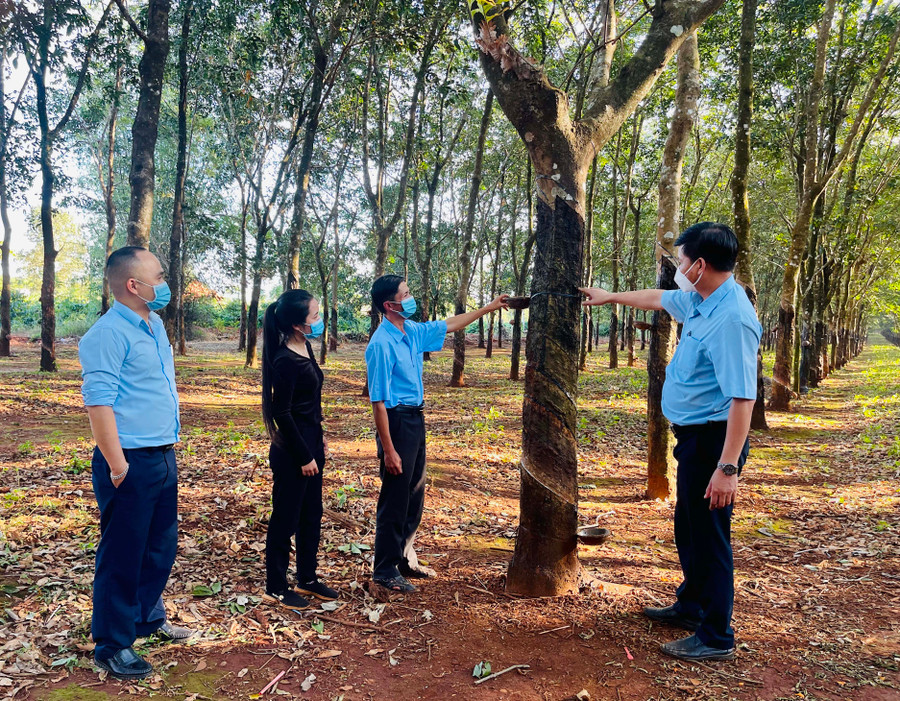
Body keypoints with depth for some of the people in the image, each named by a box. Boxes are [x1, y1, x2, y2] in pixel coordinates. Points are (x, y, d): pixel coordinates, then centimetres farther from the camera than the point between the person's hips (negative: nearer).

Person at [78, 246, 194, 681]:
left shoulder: (154, 325, 12)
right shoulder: (108, 333, -16)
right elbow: (98, 402, -20)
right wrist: (117, 466, -21)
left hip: (163, 457, 9)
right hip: (131, 463, -9)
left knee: (161, 546, 20)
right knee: (122, 556, 3)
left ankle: (148, 618, 39)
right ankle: (112, 646, 19)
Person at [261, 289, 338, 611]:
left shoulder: (305, 348, 5)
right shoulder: (286, 360, -22)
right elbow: (282, 412, -20)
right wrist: (303, 456, -16)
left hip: (311, 442, 9)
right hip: (292, 450, -9)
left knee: (312, 514, 18)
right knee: (285, 519, 5)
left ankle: (307, 579, 33)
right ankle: (276, 588, 20)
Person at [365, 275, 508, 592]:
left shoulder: (413, 332, 6)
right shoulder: (382, 344, -19)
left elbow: (450, 325, 23)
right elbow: (378, 401, -20)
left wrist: (489, 308, 24)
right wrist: (388, 450, -21)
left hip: (416, 420, 9)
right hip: (397, 421, -9)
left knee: (414, 497, 17)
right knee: (394, 500, 1)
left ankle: (406, 559, 32)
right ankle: (385, 570, 15)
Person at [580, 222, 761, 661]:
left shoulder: (731, 318, -24)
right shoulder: (698, 301, 5)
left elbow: (742, 398, -27)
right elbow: (657, 299, 26)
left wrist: (727, 467, -29)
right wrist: (610, 296, 38)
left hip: (713, 439, -10)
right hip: (692, 436, 10)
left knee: (709, 535, 1)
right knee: (688, 527, 22)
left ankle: (716, 638, 17)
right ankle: (691, 606, 41)